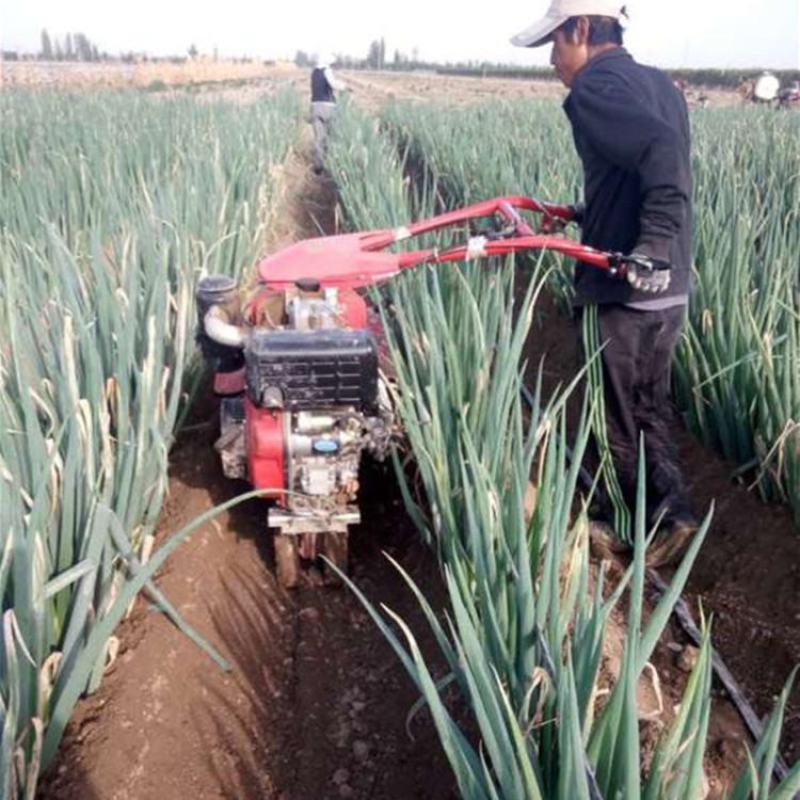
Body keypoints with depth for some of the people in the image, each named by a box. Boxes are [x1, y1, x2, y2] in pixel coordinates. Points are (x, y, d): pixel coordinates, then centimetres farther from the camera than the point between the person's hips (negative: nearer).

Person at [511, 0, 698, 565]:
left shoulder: (595, 86, -13)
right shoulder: (661, 85, 13)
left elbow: (661, 150, -29)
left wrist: (652, 243, -33)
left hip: (623, 290, -8)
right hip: (671, 288, 8)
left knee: (614, 415, 9)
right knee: (650, 406, 21)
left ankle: (631, 529, 22)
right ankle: (671, 508, 17)